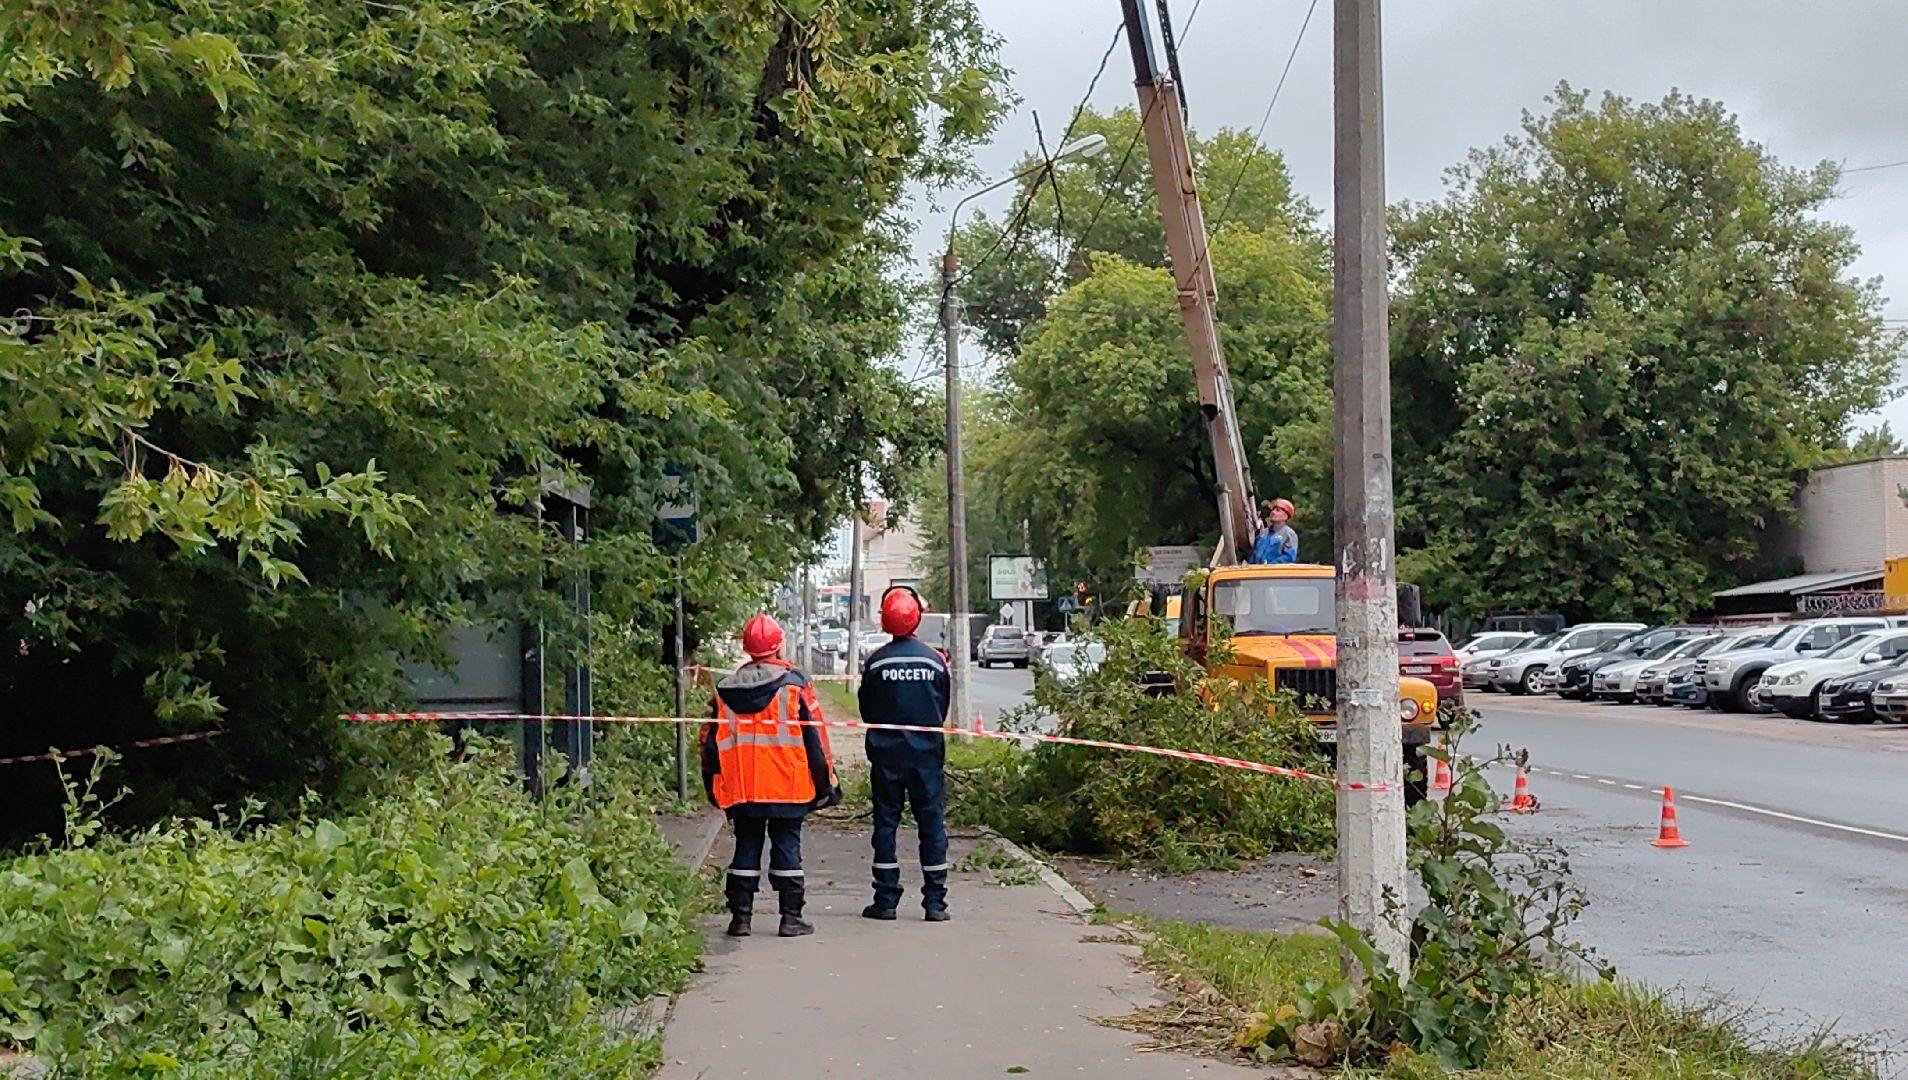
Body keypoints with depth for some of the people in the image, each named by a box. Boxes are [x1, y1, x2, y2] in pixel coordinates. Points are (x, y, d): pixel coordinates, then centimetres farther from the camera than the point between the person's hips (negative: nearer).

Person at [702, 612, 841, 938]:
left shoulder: (726, 689, 5)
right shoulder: (794, 683, -5)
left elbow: (711, 742, 8)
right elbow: (814, 736, -5)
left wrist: (714, 788, 17)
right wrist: (825, 784, 2)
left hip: (741, 789, 3)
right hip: (788, 787, -2)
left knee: (746, 849, 10)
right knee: (787, 847, 4)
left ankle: (740, 916, 10)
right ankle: (791, 917, 5)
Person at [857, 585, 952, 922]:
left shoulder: (876, 661, -7)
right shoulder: (934, 659, -5)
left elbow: (866, 711, 2)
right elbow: (944, 708, 5)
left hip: (886, 754, 0)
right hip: (927, 754, 0)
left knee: (885, 823, 7)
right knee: (932, 823, 6)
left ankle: (885, 900, 8)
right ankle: (935, 903, 5)